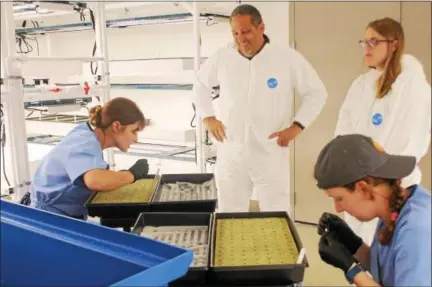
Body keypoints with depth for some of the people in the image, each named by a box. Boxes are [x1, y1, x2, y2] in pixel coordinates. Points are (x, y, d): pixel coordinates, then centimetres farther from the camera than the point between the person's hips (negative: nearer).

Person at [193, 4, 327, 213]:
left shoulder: (288, 58, -8)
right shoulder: (222, 57, -1)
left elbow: (317, 93, 1)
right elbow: (200, 85, 18)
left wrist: (296, 127, -8)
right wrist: (207, 117, 6)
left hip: (271, 154, -2)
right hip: (230, 154, 3)